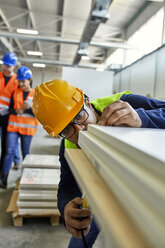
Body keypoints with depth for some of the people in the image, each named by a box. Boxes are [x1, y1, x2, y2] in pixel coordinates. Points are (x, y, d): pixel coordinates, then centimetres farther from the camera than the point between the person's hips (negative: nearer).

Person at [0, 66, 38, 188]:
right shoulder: (15, 92, 7)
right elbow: (10, 108, 8)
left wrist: (29, 108, -22)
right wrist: (16, 111, -13)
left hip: (28, 128, -2)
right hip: (13, 125, 2)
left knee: (25, 152, 8)